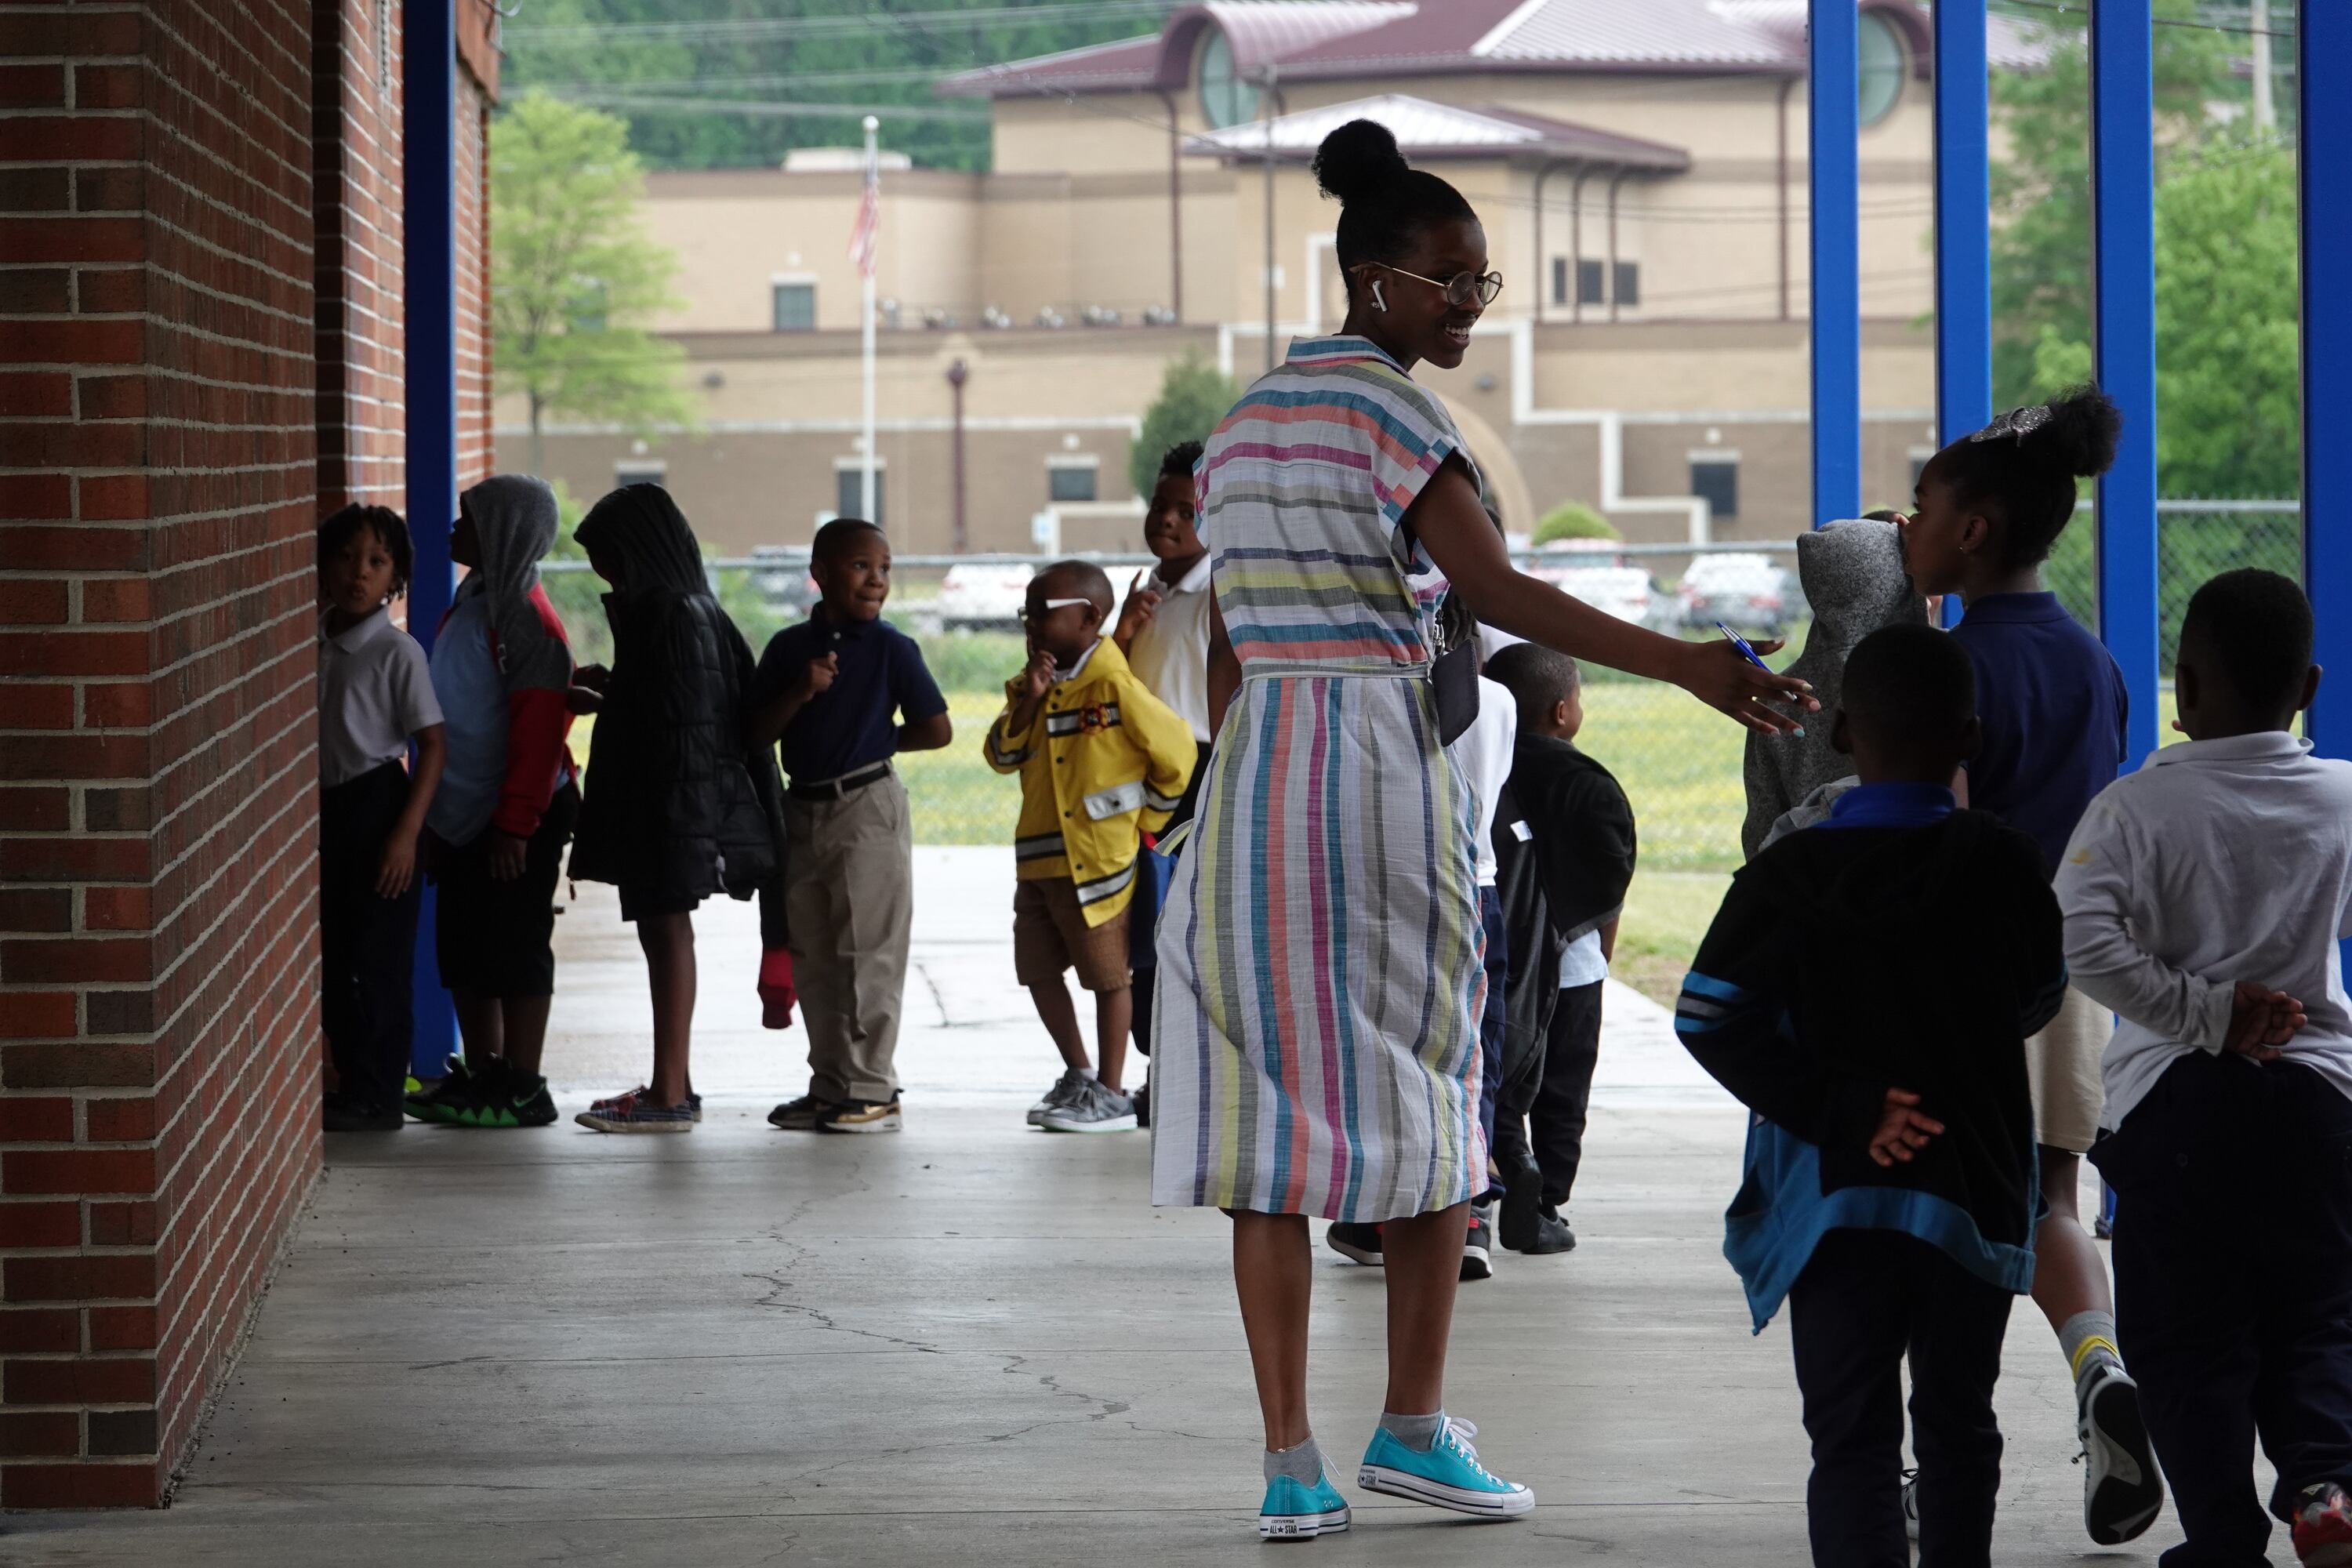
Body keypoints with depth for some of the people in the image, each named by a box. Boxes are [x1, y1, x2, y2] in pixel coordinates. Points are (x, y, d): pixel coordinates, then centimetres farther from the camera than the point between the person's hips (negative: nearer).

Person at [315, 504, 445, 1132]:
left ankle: (376, 1097, 3)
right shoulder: (315, 642, 6)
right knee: (333, 958, 11)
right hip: (327, 808, 7)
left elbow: (433, 746, -11)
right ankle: (352, 1085, 20)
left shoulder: (398, 652, -11)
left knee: (376, 958, -3)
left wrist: (407, 832, -17)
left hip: (377, 803, -7)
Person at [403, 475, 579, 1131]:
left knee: (514, 951, -3)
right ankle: (481, 1074, 22)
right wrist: (439, 806, 18)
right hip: (463, 812, 9)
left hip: (517, 816, -9)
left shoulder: (526, 620, -17)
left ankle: (522, 1090, 3)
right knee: (463, 949, 13)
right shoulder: (472, 601, 12)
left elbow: (538, 730, -20)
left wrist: (515, 823, -22)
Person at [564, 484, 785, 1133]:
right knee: (660, 933, 13)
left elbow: (684, 722, -22)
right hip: (652, 808, 10)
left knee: (667, 931, -7)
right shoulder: (661, 609, 13)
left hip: (668, 806, -10)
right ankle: (672, 1086, 20)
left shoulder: (676, 616, -17)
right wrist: (609, 685, 26)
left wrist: (676, 821, -24)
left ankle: (670, 1096, -4)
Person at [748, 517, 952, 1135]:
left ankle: (871, 1089, 1)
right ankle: (830, 1084, 19)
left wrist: (874, 740, 4)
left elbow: (937, 730, -2)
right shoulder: (790, 647, 5)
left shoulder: (891, 648, -5)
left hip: (868, 807, -5)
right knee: (811, 956, 10)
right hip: (804, 810, 5)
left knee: (867, 952, -4)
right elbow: (757, 736, 1)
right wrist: (801, 692, -13)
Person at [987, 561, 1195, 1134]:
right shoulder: (1034, 685, 9)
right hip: (1036, 859, 8)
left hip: (1096, 862, -8)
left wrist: (1142, 822, -1)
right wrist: (1027, 702, -12)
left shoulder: (1114, 687, -14)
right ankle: (1078, 1076, 28)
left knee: (1106, 976, 2)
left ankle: (1110, 1095, 10)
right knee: (1038, 970, 13)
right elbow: (1002, 755, 3)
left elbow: (1176, 750, -9)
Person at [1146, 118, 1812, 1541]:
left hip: (1255, 774, 7)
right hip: (1384, 760, -6)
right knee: (1427, 1095, 8)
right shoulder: (1389, 407, -9)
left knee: (1272, 1104, 2)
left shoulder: (1249, 419, 15)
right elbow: (1497, 591, -20)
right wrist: (1686, 665, -25)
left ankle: (1292, 1462, -2)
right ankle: (1415, 1426, 14)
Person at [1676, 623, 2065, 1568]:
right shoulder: (2002, 867, -5)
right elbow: (2038, 1000, 9)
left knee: (1852, 1435, -1)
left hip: (1834, 1197, -1)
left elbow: (1708, 1019, -12)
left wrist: (1839, 1109, -10)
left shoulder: (1787, 876, -6)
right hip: (1974, 1191, 1)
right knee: (1957, 1426, 15)